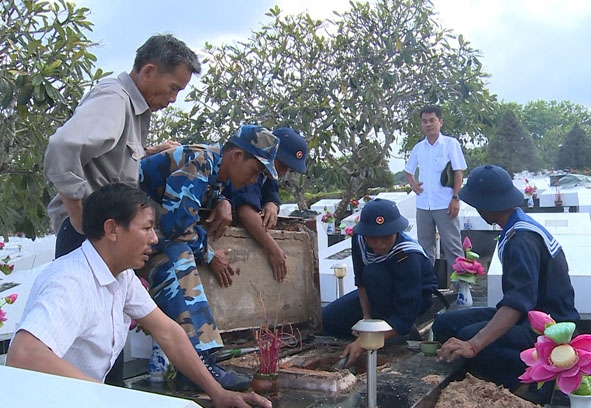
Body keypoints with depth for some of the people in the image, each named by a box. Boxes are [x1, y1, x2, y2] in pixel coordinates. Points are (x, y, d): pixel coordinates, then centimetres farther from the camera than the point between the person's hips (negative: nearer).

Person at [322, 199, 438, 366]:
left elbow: (404, 318, -37)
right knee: (327, 320, -8)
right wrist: (366, 317, -18)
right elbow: (361, 281, -8)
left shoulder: (408, 257, -38)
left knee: (374, 274, -36)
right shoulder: (359, 238, -22)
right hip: (378, 294, 6)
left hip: (415, 298, -5)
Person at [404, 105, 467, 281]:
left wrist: (455, 198, -12)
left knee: (452, 246, -1)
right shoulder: (418, 148, 12)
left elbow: (458, 173, -3)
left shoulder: (451, 143, 0)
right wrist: (412, 183, 4)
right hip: (423, 205, 5)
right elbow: (408, 171, 24)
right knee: (425, 246, 11)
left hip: (445, 205, -4)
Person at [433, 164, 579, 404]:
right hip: (530, 314, 9)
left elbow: (519, 301, -36)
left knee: (468, 336, -33)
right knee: (444, 325, -4)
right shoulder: (518, 225, 6)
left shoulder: (522, 239, -23)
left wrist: (473, 345, -46)